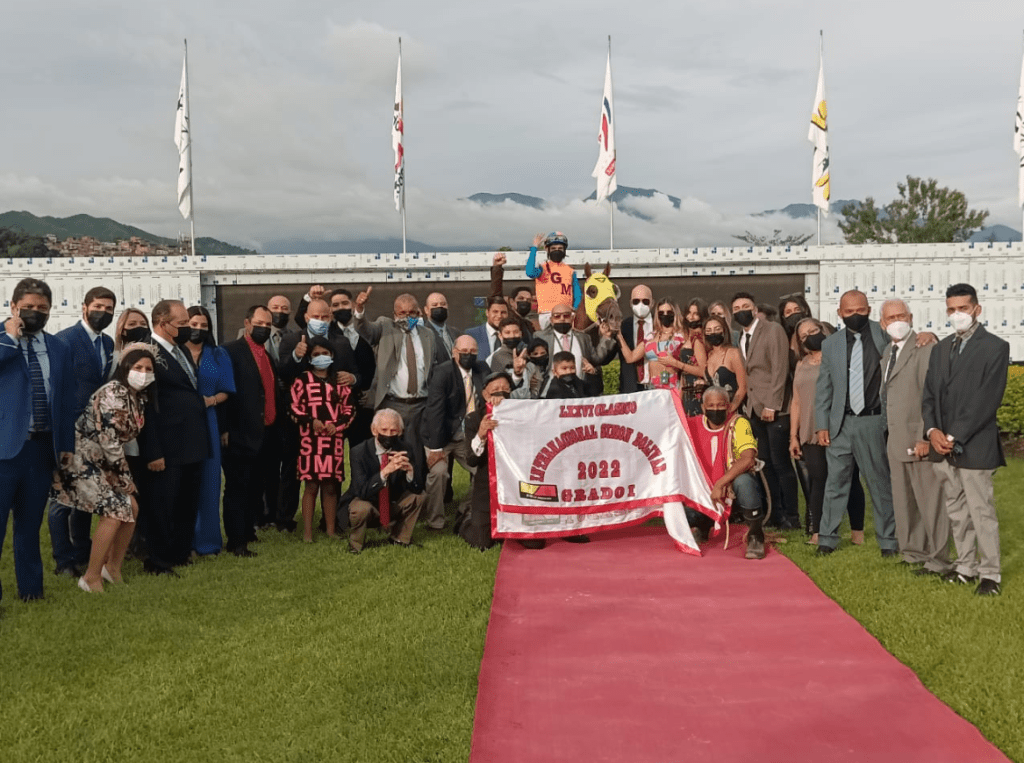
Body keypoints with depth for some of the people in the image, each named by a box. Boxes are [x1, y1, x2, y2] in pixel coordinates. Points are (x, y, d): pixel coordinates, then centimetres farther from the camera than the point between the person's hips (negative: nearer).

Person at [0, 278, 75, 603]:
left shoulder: (59, 348, 12)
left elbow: (67, 399, 13)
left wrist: (67, 443, 10)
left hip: (43, 446, 4)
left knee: (30, 522, 14)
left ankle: (30, 588, 24)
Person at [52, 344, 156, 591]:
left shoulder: (139, 397, 5)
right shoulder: (112, 394, -22)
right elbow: (109, 440, -23)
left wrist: (125, 477, 8)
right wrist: (124, 476, -15)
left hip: (104, 460, 9)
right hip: (85, 459, -9)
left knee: (131, 507, 4)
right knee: (114, 510, -15)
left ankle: (113, 567, 20)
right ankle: (91, 577, -3)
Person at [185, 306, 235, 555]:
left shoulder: (218, 355, 12)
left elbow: (226, 390, 9)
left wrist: (211, 400, -10)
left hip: (207, 422, 2)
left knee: (207, 480, 3)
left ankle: (205, 538, 11)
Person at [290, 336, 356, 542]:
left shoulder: (340, 382, 9)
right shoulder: (302, 381, 0)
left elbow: (349, 409, 9)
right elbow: (293, 408, -1)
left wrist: (337, 424, -7)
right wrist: (311, 421, -15)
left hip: (334, 440, 3)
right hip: (310, 440, -3)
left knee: (331, 486, 8)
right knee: (311, 485, -1)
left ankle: (331, 530, 17)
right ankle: (307, 531, 5)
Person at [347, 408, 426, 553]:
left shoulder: (408, 449, -15)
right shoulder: (359, 452, -21)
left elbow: (418, 488, -18)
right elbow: (361, 491, -30)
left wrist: (410, 469, -40)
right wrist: (385, 471, -46)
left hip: (395, 504, 3)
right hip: (370, 502, -3)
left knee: (418, 496, -22)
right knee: (360, 509, -34)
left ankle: (399, 538, 3)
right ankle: (355, 544, 0)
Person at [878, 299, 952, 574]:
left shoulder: (924, 349, -12)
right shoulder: (888, 352, 15)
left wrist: (925, 437, -21)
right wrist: (888, 434, 10)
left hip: (918, 440, -8)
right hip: (896, 439, 9)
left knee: (930, 501, -1)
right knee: (903, 501, 15)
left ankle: (938, 560, 8)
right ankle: (912, 552, 27)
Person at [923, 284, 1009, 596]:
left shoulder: (995, 347, -6)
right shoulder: (941, 348, 14)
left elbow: (987, 400, -13)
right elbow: (929, 394, 12)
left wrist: (955, 437, -16)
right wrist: (932, 430, -5)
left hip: (974, 446, -6)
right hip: (943, 445, 6)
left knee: (982, 512, -2)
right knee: (956, 512, 13)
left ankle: (991, 573, 8)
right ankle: (966, 566, 24)